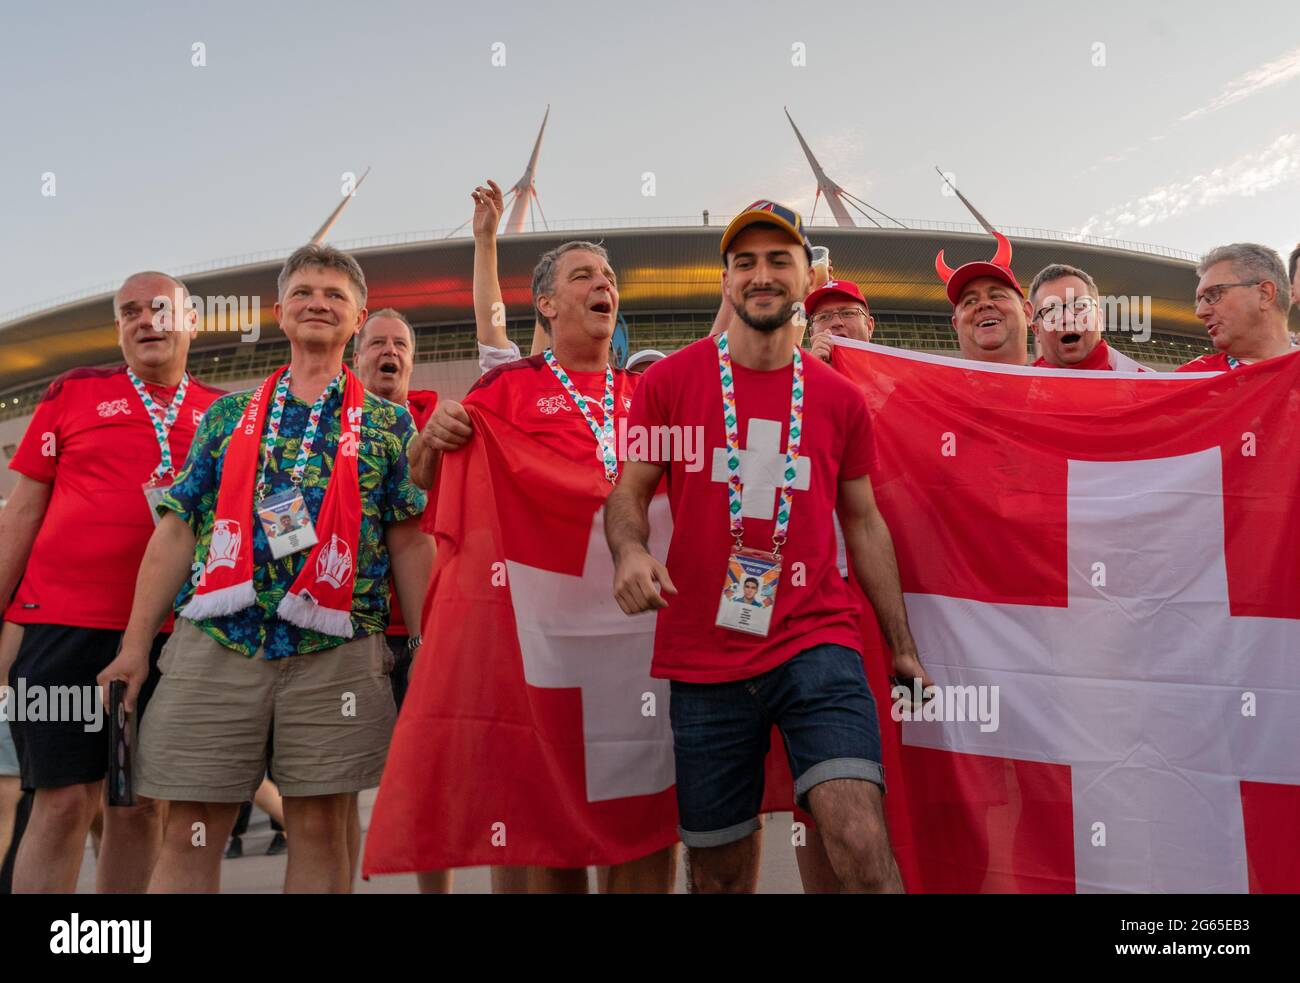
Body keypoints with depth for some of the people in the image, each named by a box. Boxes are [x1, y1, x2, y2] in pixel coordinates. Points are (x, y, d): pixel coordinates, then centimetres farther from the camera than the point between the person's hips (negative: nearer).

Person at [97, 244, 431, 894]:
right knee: (190, 832, 3)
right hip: (213, 640, 2)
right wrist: (135, 644, 5)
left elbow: (408, 543, 6)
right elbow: (176, 531, 12)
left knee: (321, 827, 3)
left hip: (335, 649, -1)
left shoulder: (388, 423, 10)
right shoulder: (228, 415, 15)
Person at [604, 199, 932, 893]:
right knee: (718, 872, 10)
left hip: (817, 644, 1)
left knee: (864, 846, -19)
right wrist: (630, 551, -19)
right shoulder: (670, 381, 3)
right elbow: (628, 491, 4)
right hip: (703, 659, 0)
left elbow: (863, 524, 14)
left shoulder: (840, 400, 8)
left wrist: (902, 647, 14)